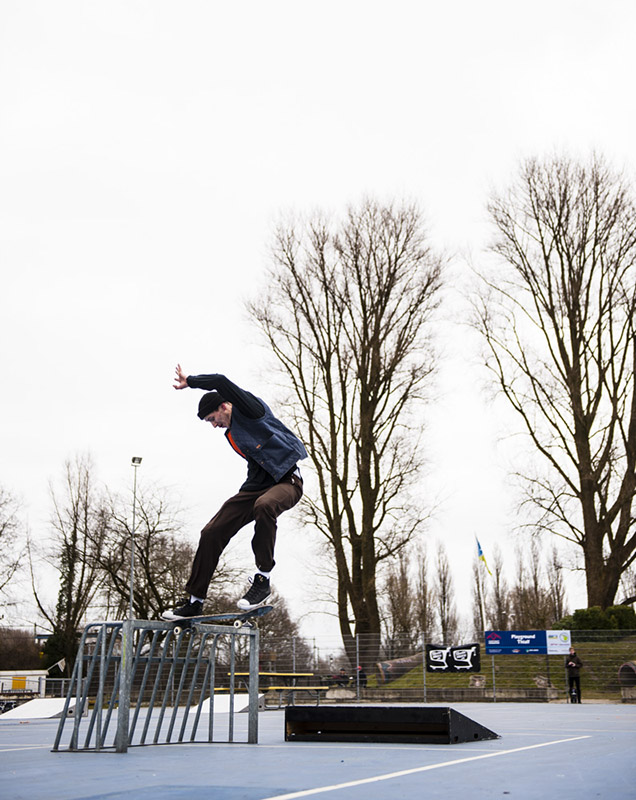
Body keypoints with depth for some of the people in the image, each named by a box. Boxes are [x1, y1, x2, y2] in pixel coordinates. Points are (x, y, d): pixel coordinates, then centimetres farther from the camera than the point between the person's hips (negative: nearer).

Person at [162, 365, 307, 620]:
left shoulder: (250, 409, -6)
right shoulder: (231, 434, 18)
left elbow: (221, 382, -19)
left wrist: (189, 381, -7)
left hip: (287, 480, -8)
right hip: (257, 485, 8)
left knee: (264, 505, -42)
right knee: (212, 532, -2)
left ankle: (263, 579, -28)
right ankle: (195, 601, 9)